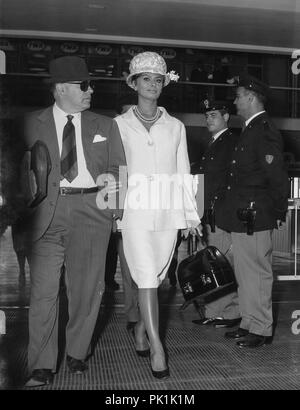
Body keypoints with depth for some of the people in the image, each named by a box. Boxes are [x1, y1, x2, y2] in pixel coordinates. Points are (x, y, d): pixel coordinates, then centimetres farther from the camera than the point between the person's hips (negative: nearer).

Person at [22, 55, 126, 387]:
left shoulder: (105, 126, 15)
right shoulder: (30, 124, 9)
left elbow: (119, 167, 13)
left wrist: (110, 179, -8)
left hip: (91, 212, 2)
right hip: (45, 213, -1)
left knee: (86, 288, 6)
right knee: (43, 289, -2)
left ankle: (77, 353, 26)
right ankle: (42, 365, 11)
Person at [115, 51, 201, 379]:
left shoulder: (175, 127, 12)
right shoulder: (120, 125, 6)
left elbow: (184, 173, 12)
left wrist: (191, 214, 7)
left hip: (168, 211, 3)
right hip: (136, 208, -2)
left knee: (155, 275, 8)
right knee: (146, 276, -10)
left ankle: (141, 329, 28)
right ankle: (156, 347, -4)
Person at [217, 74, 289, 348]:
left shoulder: (265, 131, -14)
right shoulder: (252, 130, 17)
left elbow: (279, 177, -18)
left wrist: (279, 213, -11)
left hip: (254, 218, -10)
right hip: (242, 218, 10)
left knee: (257, 273, 0)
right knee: (245, 274, 16)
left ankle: (261, 330, 13)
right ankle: (249, 324, 27)